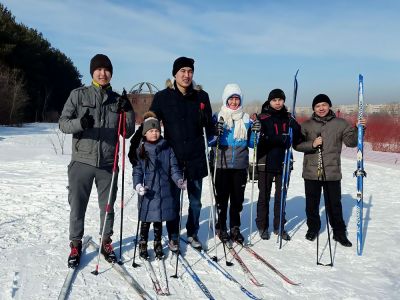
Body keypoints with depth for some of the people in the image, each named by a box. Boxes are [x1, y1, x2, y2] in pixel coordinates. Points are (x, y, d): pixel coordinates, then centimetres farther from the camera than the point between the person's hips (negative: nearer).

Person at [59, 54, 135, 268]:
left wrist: (128, 112, -7)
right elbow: (62, 123, -2)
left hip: (108, 163, 2)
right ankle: (76, 244, 24)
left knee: (107, 206, 11)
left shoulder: (117, 100, 9)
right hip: (82, 161, -2)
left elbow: (127, 132, 10)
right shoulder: (78, 95, 2)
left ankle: (106, 242, 29)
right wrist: (80, 123, -23)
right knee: (77, 205, 6)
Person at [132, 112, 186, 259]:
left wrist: (179, 180, -12)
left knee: (159, 220, 14)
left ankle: (158, 244, 31)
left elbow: (173, 167, 4)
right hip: (147, 192, -2)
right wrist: (138, 185, -18)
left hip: (164, 191, 2)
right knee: (146, 220, 6)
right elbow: (137, 170, -2)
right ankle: (143, 245, 24)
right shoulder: (141, 150, -1)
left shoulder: (167, 148, 4)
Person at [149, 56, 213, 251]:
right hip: (173, 158, -2)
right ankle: (173, 237, 25)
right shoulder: (163, 97, -2)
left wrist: (211, 142, -5)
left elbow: (209, 126, 11)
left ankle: (192, 234, 31)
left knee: (195, 201, 13)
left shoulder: (201, 96, 4)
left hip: (196, 158, 2)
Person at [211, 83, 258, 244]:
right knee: (222, 197, 2)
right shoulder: (218, 118, 0)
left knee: (238, 198, 8)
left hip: (240, 166, 2)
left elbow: (251, 143, 10)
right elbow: (209, 141, -1)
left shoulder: (246, 119, 8)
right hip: (222, 165, -2)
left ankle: (235, 228, 23)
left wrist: (256, 132, -8)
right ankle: (221, 228, 18)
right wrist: (215, 133, -20)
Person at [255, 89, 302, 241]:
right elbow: (261, 139, -14)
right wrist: (284, 139, -23)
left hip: (283, 163, 3)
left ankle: (279, 226, 22)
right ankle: (262, 226, 18)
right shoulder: (262, 118, -3)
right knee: (264, 196, 6)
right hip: (266, 163, -3)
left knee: (281, 196, 10)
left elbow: (298, 138, 6)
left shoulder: (288, 118, 10)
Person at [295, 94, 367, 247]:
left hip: (332, 172, -1)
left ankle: (339, 232, 19)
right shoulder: (306, 125, 6)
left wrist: (359, 129, -15)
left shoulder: (340, 124, 4)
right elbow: (297, 145, 3)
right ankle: (313, 228, 30)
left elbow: (351, 142, 0)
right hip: (311, 172, 1)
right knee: (312, 203, 11)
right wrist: (312, 144, -13)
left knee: (334, 204, 4)